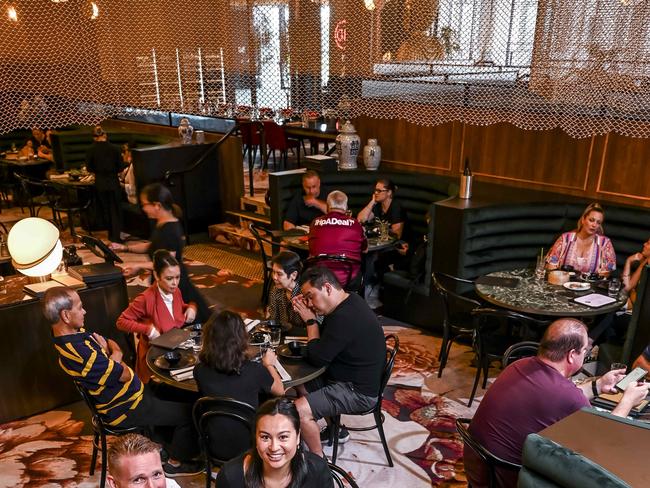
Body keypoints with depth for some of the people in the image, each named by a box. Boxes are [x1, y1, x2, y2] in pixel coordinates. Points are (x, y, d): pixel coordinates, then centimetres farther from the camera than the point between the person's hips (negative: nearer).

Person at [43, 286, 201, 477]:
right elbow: (124, 374, -25)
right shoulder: (78, 352, -35)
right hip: (124, 408, -10)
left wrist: (113, 356, -16)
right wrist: (113, 357, -5)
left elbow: (114, 346, 7)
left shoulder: (74, 333, -3)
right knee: (188, 414, -1)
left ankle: (167, 442, 39)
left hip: (128, 391, 10)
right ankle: (175, 463, 21)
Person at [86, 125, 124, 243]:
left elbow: (89, 168, 0)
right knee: (115, 209, 8)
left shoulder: (91, 150, -8)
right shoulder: (114, 149, -10)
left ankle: (111, 234, 25)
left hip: (100, 183, 1)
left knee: (104, 209, 16)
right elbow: (120, 168, -5)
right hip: (113, 182, -1)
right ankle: (116, 236, 4)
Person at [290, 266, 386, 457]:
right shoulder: (349, 301, 2)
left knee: (299, 410, -21)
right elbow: (325, 341, 12)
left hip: (359, 392, -11)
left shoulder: (345, 317, -30)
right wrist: (310, 315, -4)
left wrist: (310, 320, -13)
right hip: (354, 377, 11)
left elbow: (317, 358, -23)